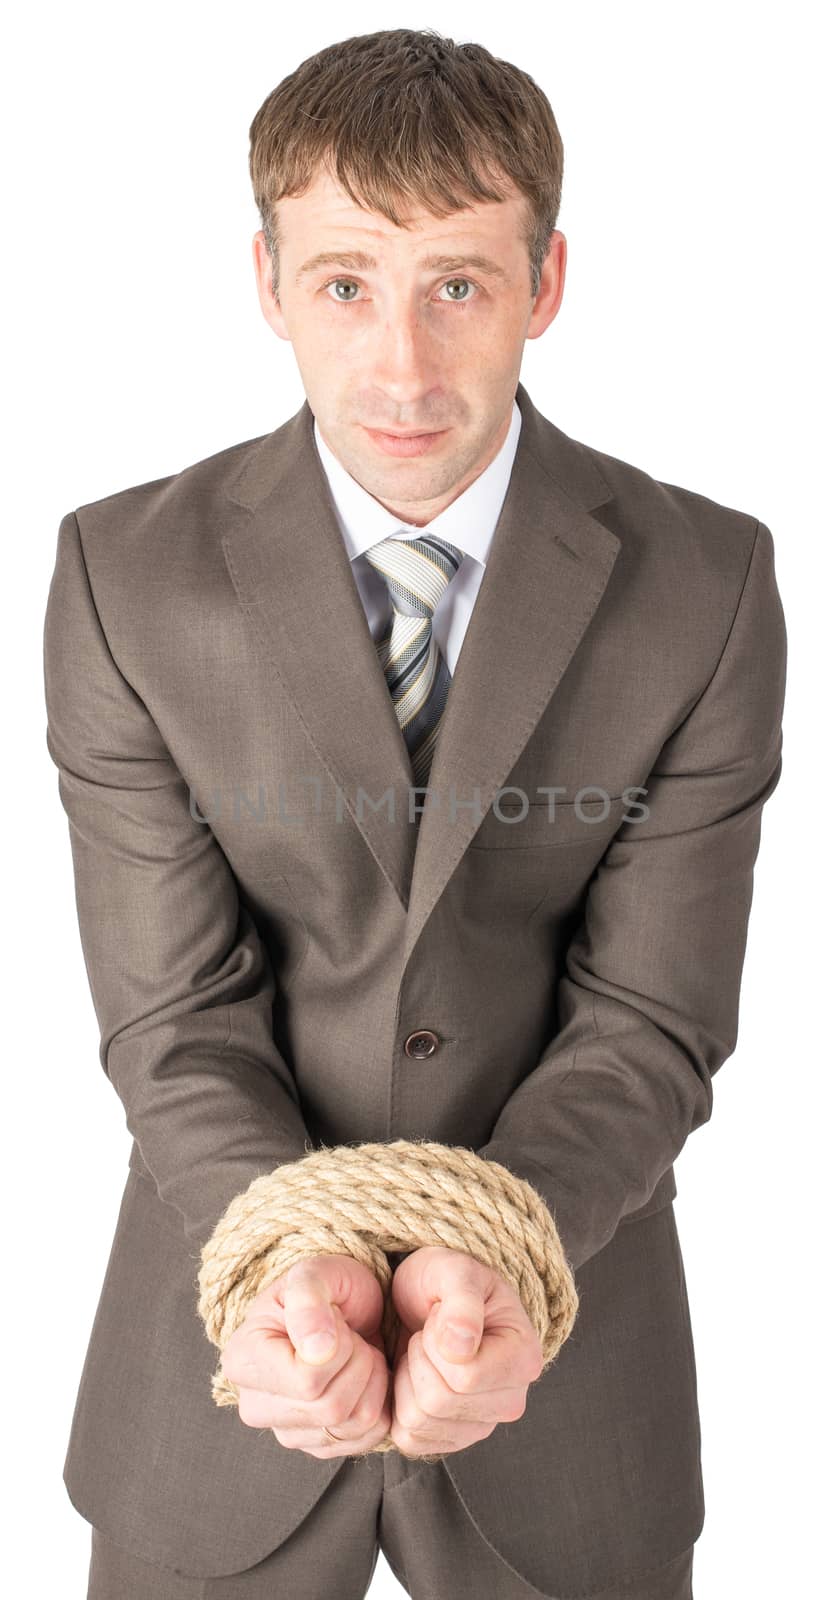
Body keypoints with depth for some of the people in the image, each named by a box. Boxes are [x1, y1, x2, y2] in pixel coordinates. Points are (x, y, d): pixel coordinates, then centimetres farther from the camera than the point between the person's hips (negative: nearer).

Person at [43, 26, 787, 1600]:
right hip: (235, 1342, 0)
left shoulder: (706, 584, -11)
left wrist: (490, 1252, -26)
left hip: (559, 1340, 0)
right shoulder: (126, 575, -10)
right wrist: (299, 1262, -26)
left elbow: (650, 1021, -11)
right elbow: (174, 1015, -10)